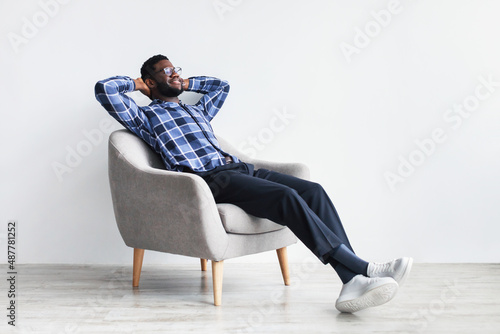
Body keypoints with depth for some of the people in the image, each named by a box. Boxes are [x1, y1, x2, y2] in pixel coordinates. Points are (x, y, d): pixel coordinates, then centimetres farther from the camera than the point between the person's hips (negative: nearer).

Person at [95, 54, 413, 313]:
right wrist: (136, 83, 21)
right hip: (210, 178, -8)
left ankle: (353, 283, -29)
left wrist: (186, 83, 43)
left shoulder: (197, 110, 36)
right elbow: (104, 88, 5)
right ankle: (363, 267, -31)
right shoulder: (146, 116, 15)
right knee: (287, 197, -31)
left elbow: (221, 86, 52)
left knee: (313, 190, -17)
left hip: (239, 168, 8)